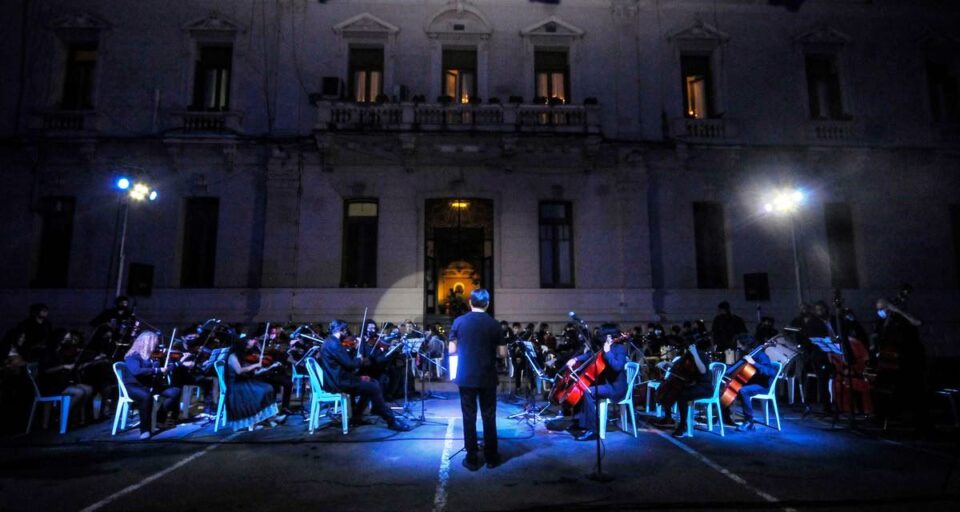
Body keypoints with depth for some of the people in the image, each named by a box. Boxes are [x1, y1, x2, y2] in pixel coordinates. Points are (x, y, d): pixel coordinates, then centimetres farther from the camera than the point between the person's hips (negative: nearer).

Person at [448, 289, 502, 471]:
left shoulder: (459, 321, -4)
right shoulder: (494, 324, -4)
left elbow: (452, 350, -2)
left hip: (466, 377, 0)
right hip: (488, 377, 0)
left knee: (469, 417, 7)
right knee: (489, 417, 10)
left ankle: (472, 458, 13)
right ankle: (491, 457, 18)